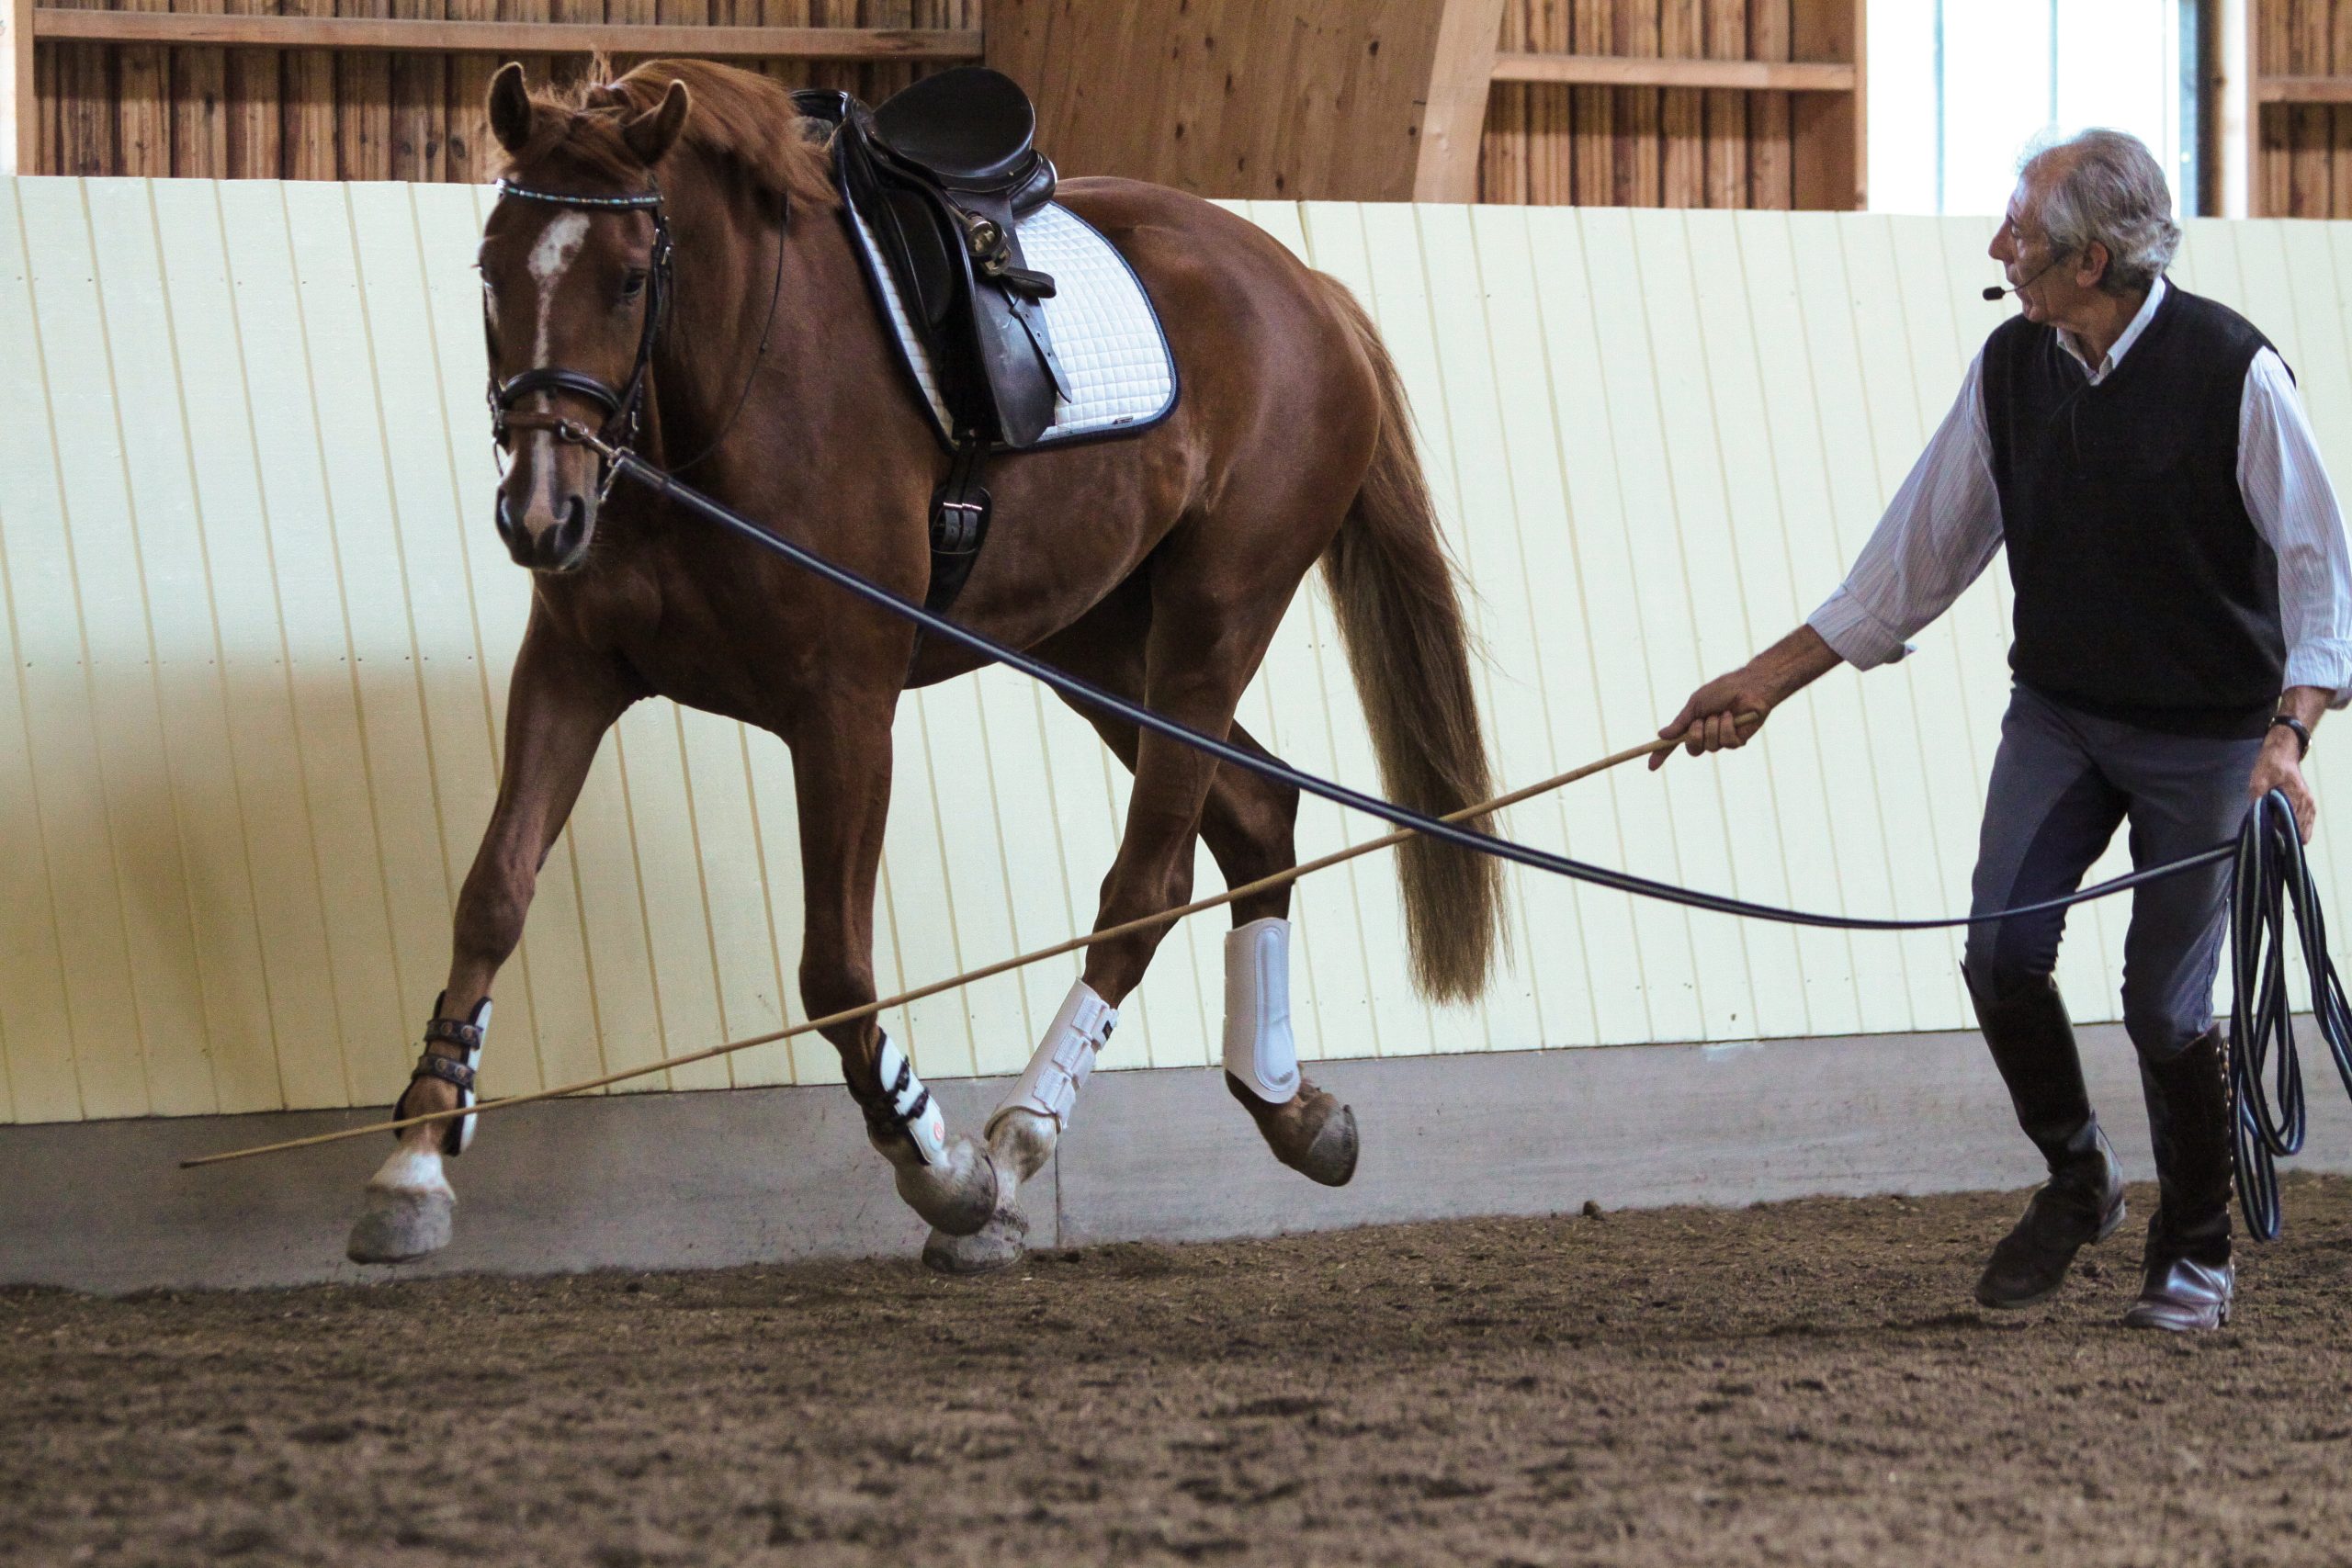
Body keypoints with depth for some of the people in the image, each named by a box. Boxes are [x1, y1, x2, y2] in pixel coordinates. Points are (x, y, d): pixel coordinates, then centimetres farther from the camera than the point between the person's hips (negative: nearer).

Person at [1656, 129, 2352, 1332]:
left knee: (2166, 1003, -4)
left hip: (2203, 733, -4)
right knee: (2001, 951, -11)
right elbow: (1920, 553, 6)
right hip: (2057, 712, 4)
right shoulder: (2012, 368, -2)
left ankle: (2195, 1256, 17)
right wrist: (1767, 682, 5)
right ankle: (2074, 1179, 14)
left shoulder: (2231, 371, -17)